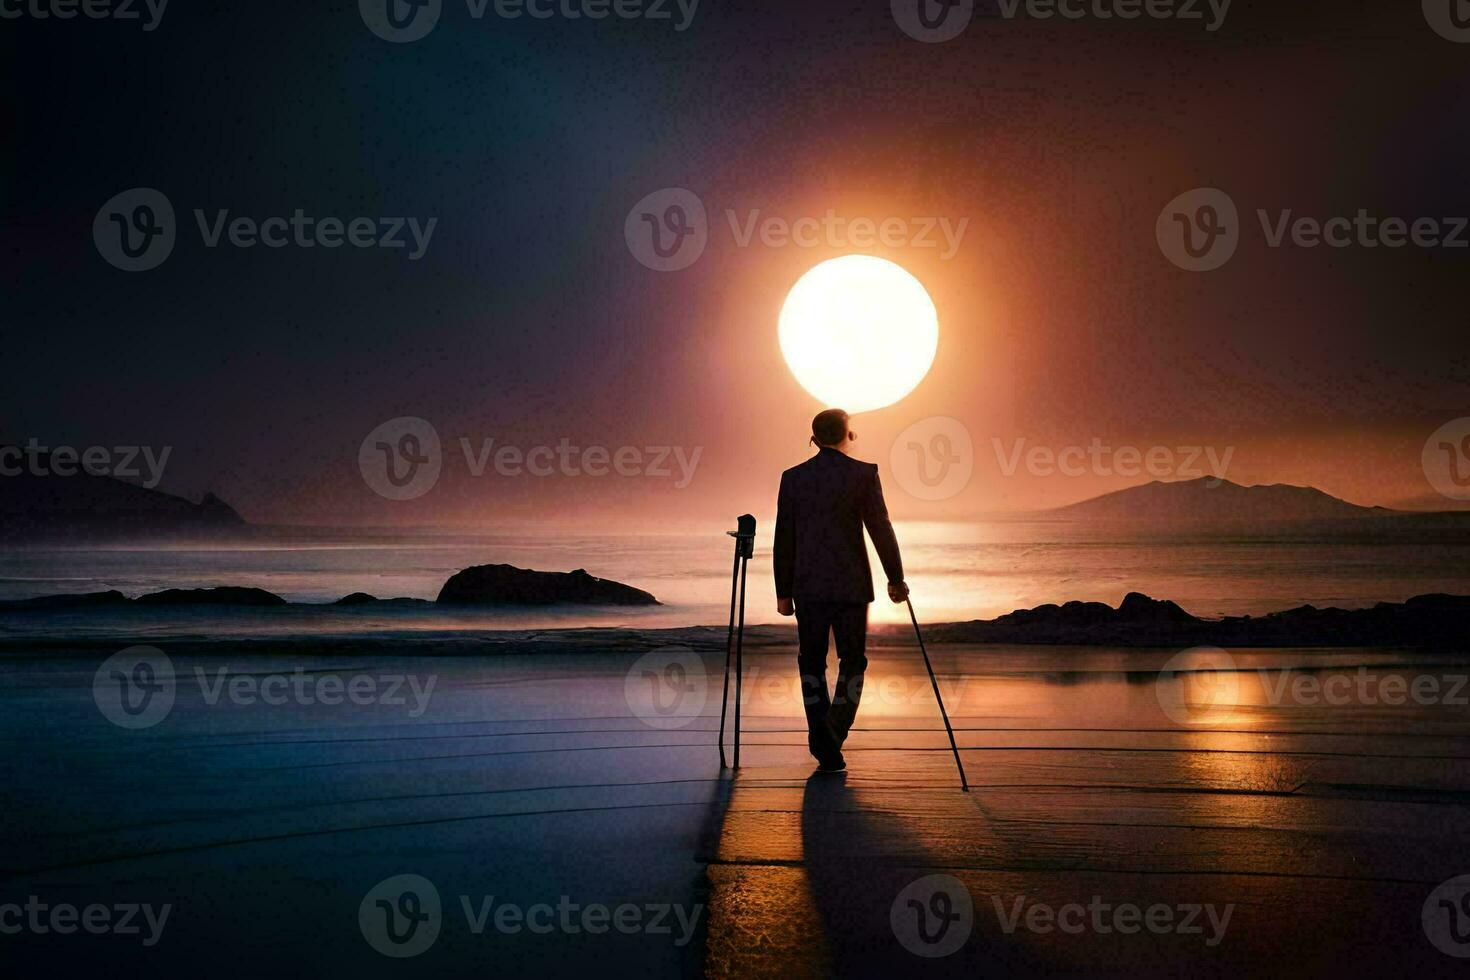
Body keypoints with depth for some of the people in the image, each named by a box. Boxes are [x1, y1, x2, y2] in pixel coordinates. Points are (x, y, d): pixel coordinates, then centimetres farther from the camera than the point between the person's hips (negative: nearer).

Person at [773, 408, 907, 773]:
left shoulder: (792, 477, 3)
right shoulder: (864, 473, -4)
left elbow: (784, 539, 4)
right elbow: (881, 530, -4)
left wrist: (783, 592, 10)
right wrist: (896, 579, 6)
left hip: (808, 586, 2)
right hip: (851, 585, -2)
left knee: (812, 665, 11)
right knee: (852, 662, 11)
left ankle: (825, 748, 9)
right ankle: (834, 731, -8)